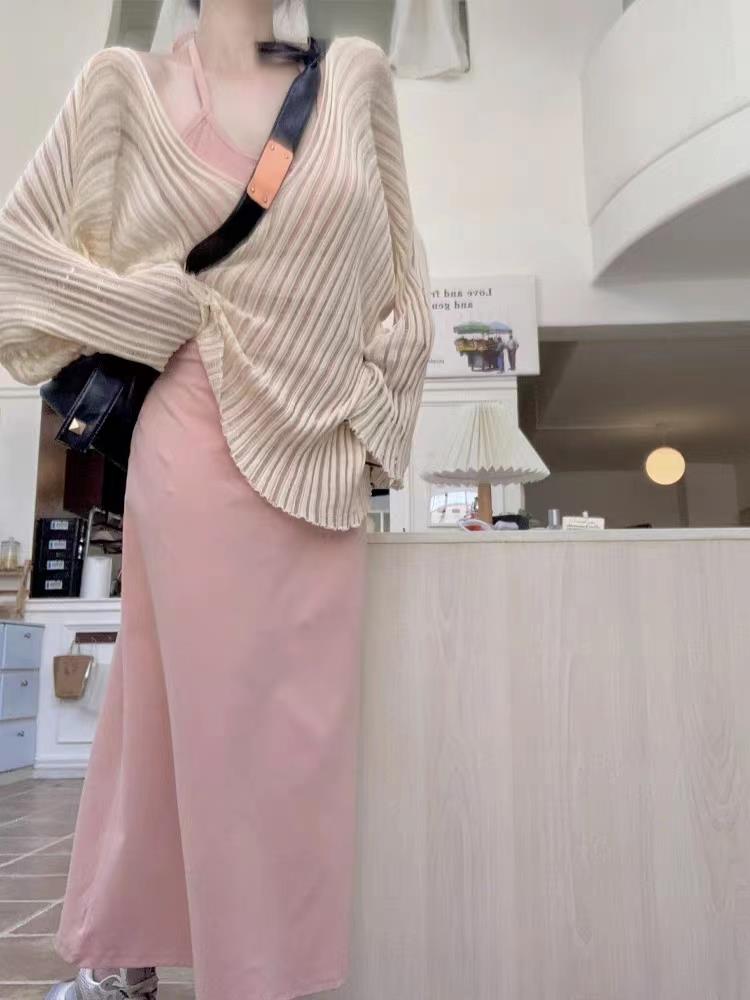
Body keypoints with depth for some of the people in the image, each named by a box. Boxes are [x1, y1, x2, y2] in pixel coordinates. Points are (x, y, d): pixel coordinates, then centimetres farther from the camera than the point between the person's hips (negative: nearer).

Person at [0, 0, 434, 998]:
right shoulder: (129, 86, 7)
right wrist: (165, 307, -2)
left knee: (302, 722, 7)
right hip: (201, 445, -3)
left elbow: (401, 270, 14)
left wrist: (376, 411, 5)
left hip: (328, 455, 3)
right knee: (214, 713, 0)